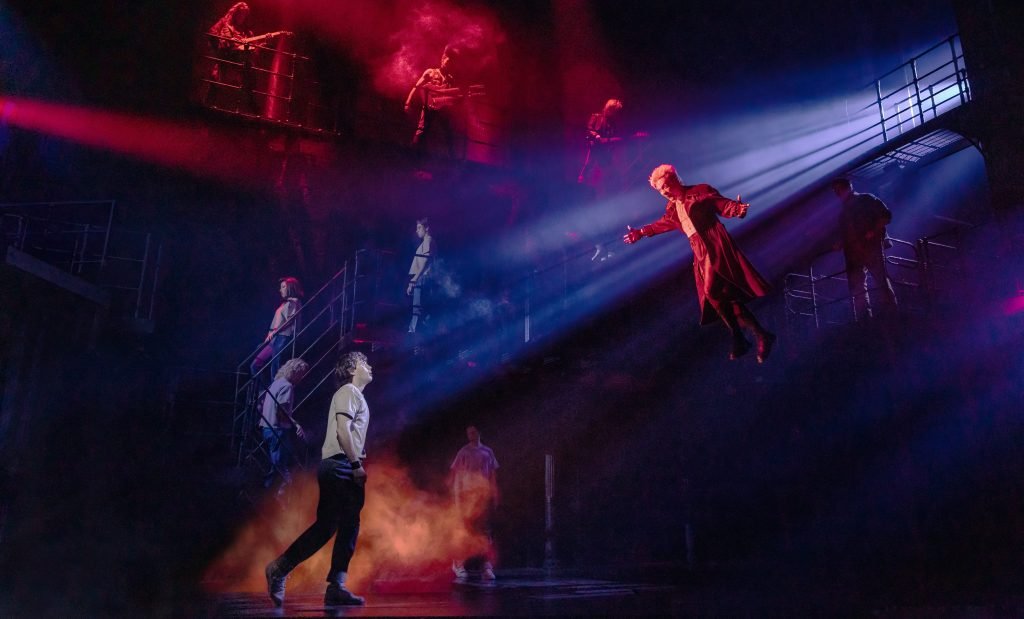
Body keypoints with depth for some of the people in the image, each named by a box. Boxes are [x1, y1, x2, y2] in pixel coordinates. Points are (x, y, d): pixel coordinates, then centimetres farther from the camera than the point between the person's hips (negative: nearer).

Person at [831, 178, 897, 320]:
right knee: (857, 290, -1)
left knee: (881, 282, -8)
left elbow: (886, 215, -1)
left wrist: (873, 232, -13)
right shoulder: (843, 212, 23)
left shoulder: (865, 199, 8)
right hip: (854, 252, 5)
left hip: (872, 246, -5)